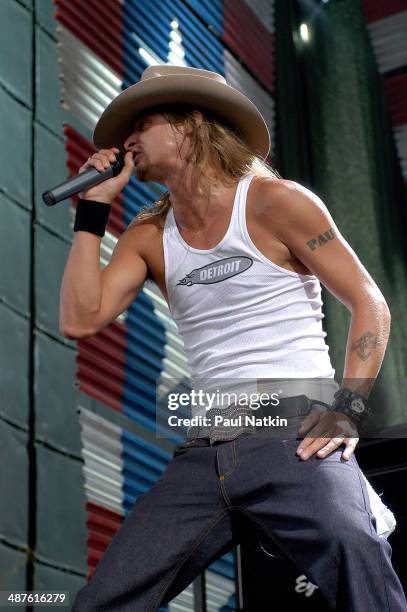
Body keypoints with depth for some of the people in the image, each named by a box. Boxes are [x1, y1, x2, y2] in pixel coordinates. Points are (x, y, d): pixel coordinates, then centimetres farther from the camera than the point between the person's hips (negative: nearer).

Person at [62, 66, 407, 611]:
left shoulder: (273, 202, 0)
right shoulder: (148, 236, 15)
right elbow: (80, 320, 2)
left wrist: (348, 410, -13)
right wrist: (93, 206, 5)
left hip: (296, 437, -5)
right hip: (204, 455, 5)